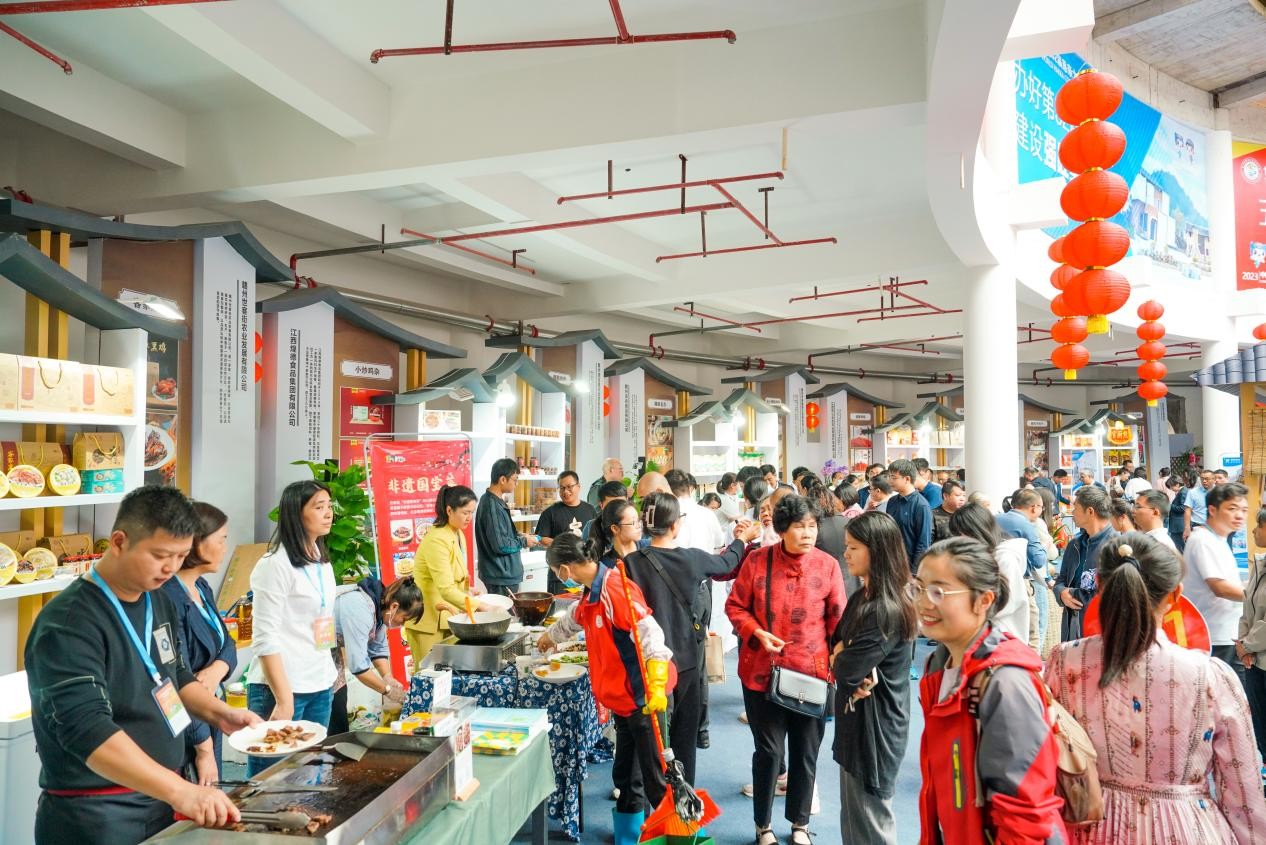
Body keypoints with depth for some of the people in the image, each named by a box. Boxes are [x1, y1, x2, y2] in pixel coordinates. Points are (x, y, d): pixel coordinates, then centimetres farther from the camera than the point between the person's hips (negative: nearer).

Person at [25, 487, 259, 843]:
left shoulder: (159, 601, 4)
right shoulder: (70, 623, -22)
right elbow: (87, 730, -32)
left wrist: (220, 713, 0)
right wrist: (180, 790, -40)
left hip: (160, 798, 8)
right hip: (96, 816, -7)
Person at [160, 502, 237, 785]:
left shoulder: (201, 588, 6)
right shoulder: (168, 598, -22)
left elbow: (226, 643, 11)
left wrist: (218, 669, -13)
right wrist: (204, 747, -19)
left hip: (207, 720, 9)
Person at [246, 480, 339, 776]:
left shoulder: (321, 561, 11)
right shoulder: (276, 564, -12)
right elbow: (266, 639, -14)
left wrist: (330, 675, 14)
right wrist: (283, 700, -17)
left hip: (320, 687, 7)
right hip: (281, 687, -7)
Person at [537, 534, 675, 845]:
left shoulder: (614, 589, -21)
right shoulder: (592, 592, 10)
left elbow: (649, 634, -28)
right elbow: (575, 618, 33)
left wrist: (656, 686, -34)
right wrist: (550, 636, 50)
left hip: (644, 699, -9)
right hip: (623, 698, 9)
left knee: (657, 781, -1)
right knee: (627, 777, 17)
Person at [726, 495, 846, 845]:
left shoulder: (827, 565, -6)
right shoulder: (756, 560, -8)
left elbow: (839, 620, -1)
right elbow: (735, 606, 1)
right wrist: (757, 632, -15)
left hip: (812, 674, 1)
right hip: (762, 672, -1)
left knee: (805, 752, 14)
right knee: (768, 750, 9)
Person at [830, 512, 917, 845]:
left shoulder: (887, 610, -24)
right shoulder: (860, 598, 6)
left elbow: (844, 669, -26)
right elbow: (837, 648, 8)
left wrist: (843, 656, -3)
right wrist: (852, 665, -14)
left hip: (875, 728, -9)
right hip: (856, 721, 9)